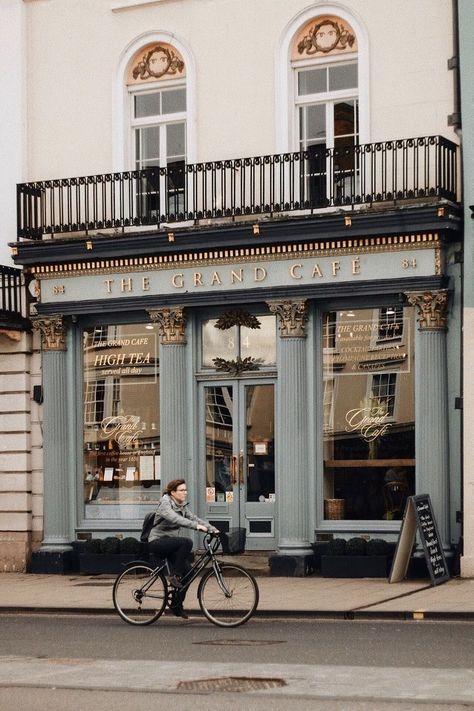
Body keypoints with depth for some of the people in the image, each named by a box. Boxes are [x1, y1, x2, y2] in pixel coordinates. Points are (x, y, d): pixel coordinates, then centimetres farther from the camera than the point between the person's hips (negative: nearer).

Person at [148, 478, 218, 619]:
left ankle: (177, 605, 7)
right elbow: (175, 519, -32)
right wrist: (196, 526, -41)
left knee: (187, 570, -5)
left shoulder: (182, 506, 11)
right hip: (157, 542, -8)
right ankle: (175, 576, -21)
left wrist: (212, 528, -11)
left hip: (170, 543, 8)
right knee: (187, 542, -30)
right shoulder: (165, 504, -15)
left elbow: (194, 518, 4)